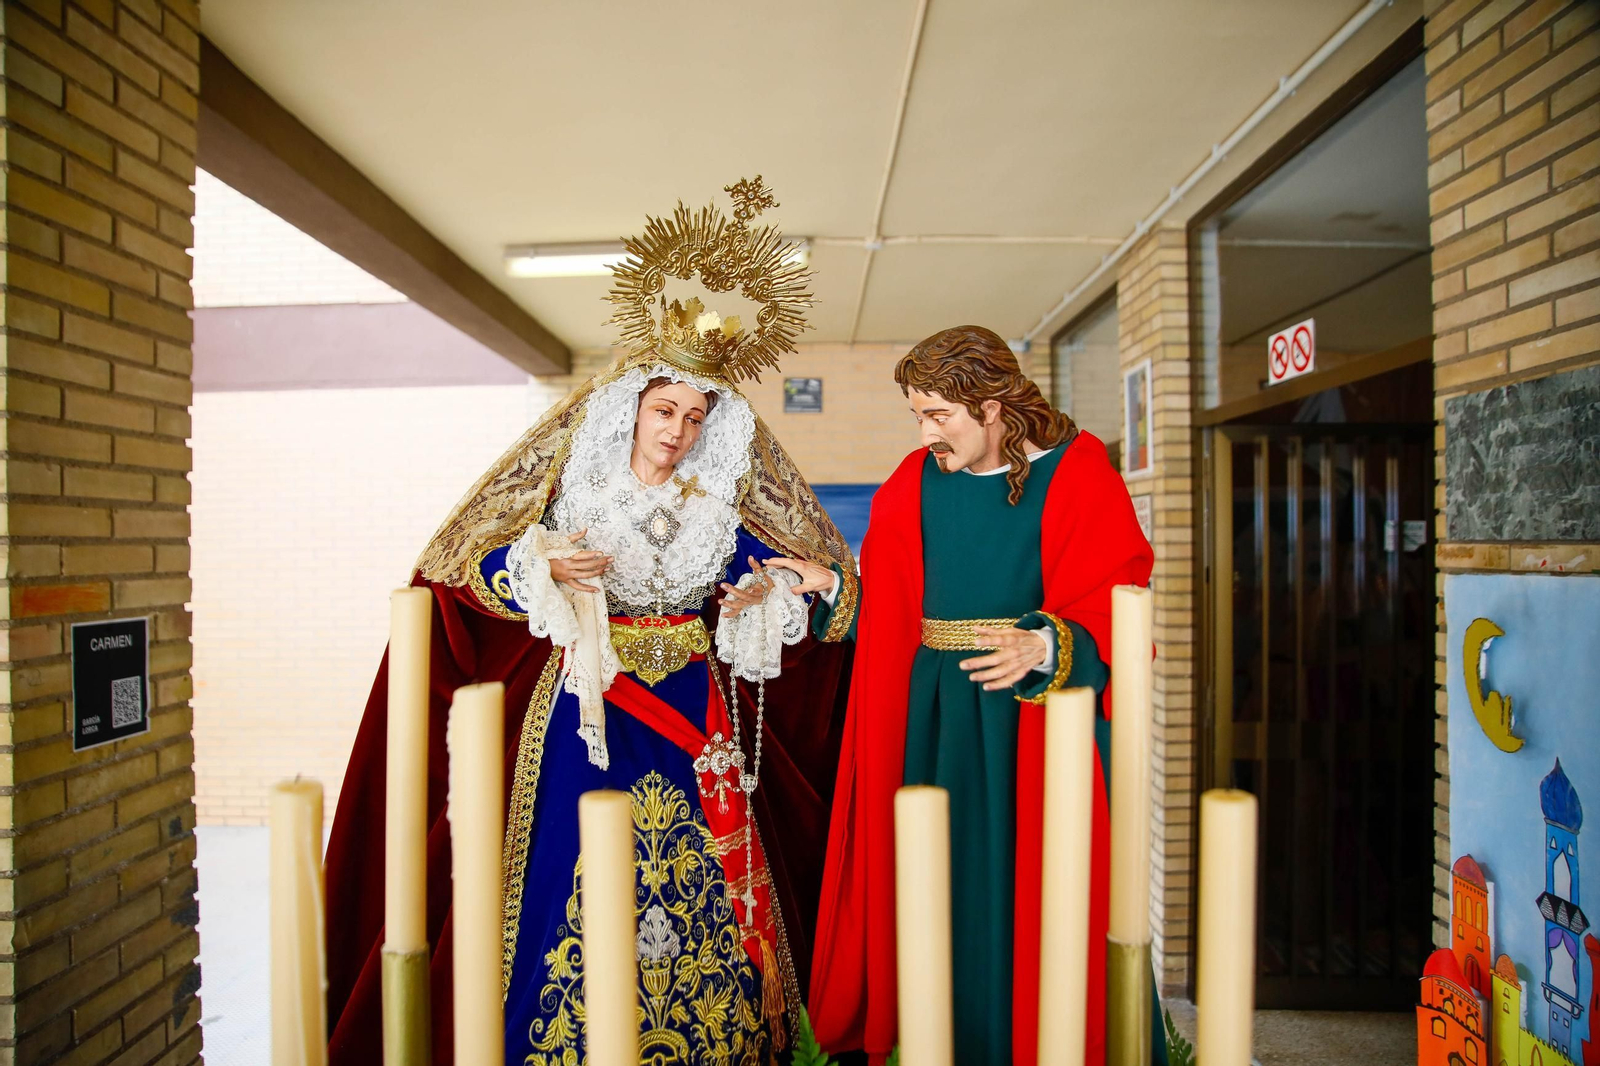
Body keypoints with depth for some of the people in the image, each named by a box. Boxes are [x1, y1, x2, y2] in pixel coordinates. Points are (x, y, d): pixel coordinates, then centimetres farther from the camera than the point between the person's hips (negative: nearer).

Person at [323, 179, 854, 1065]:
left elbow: (812, 574, 11)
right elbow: (470, 568, 1)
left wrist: (766, 590, -10)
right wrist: (544, 568, -16)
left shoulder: (719, 509, 5)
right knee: (583, 878, 1)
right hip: (587, 708, -1)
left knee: (698, 880, 5)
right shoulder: (573, 490, 0)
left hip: (693, 709, 2)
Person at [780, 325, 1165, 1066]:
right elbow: (888, 606, 12)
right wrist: (830, 585, -2)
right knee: (940, 884, 10)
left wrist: (1045, 648, -26)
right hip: (932, 721, 4)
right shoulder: (914, 484, 7)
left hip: (1038, 718, -3)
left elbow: (1113, 612, -10)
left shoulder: (1076, 473, -5)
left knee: (1030, 895, 5)